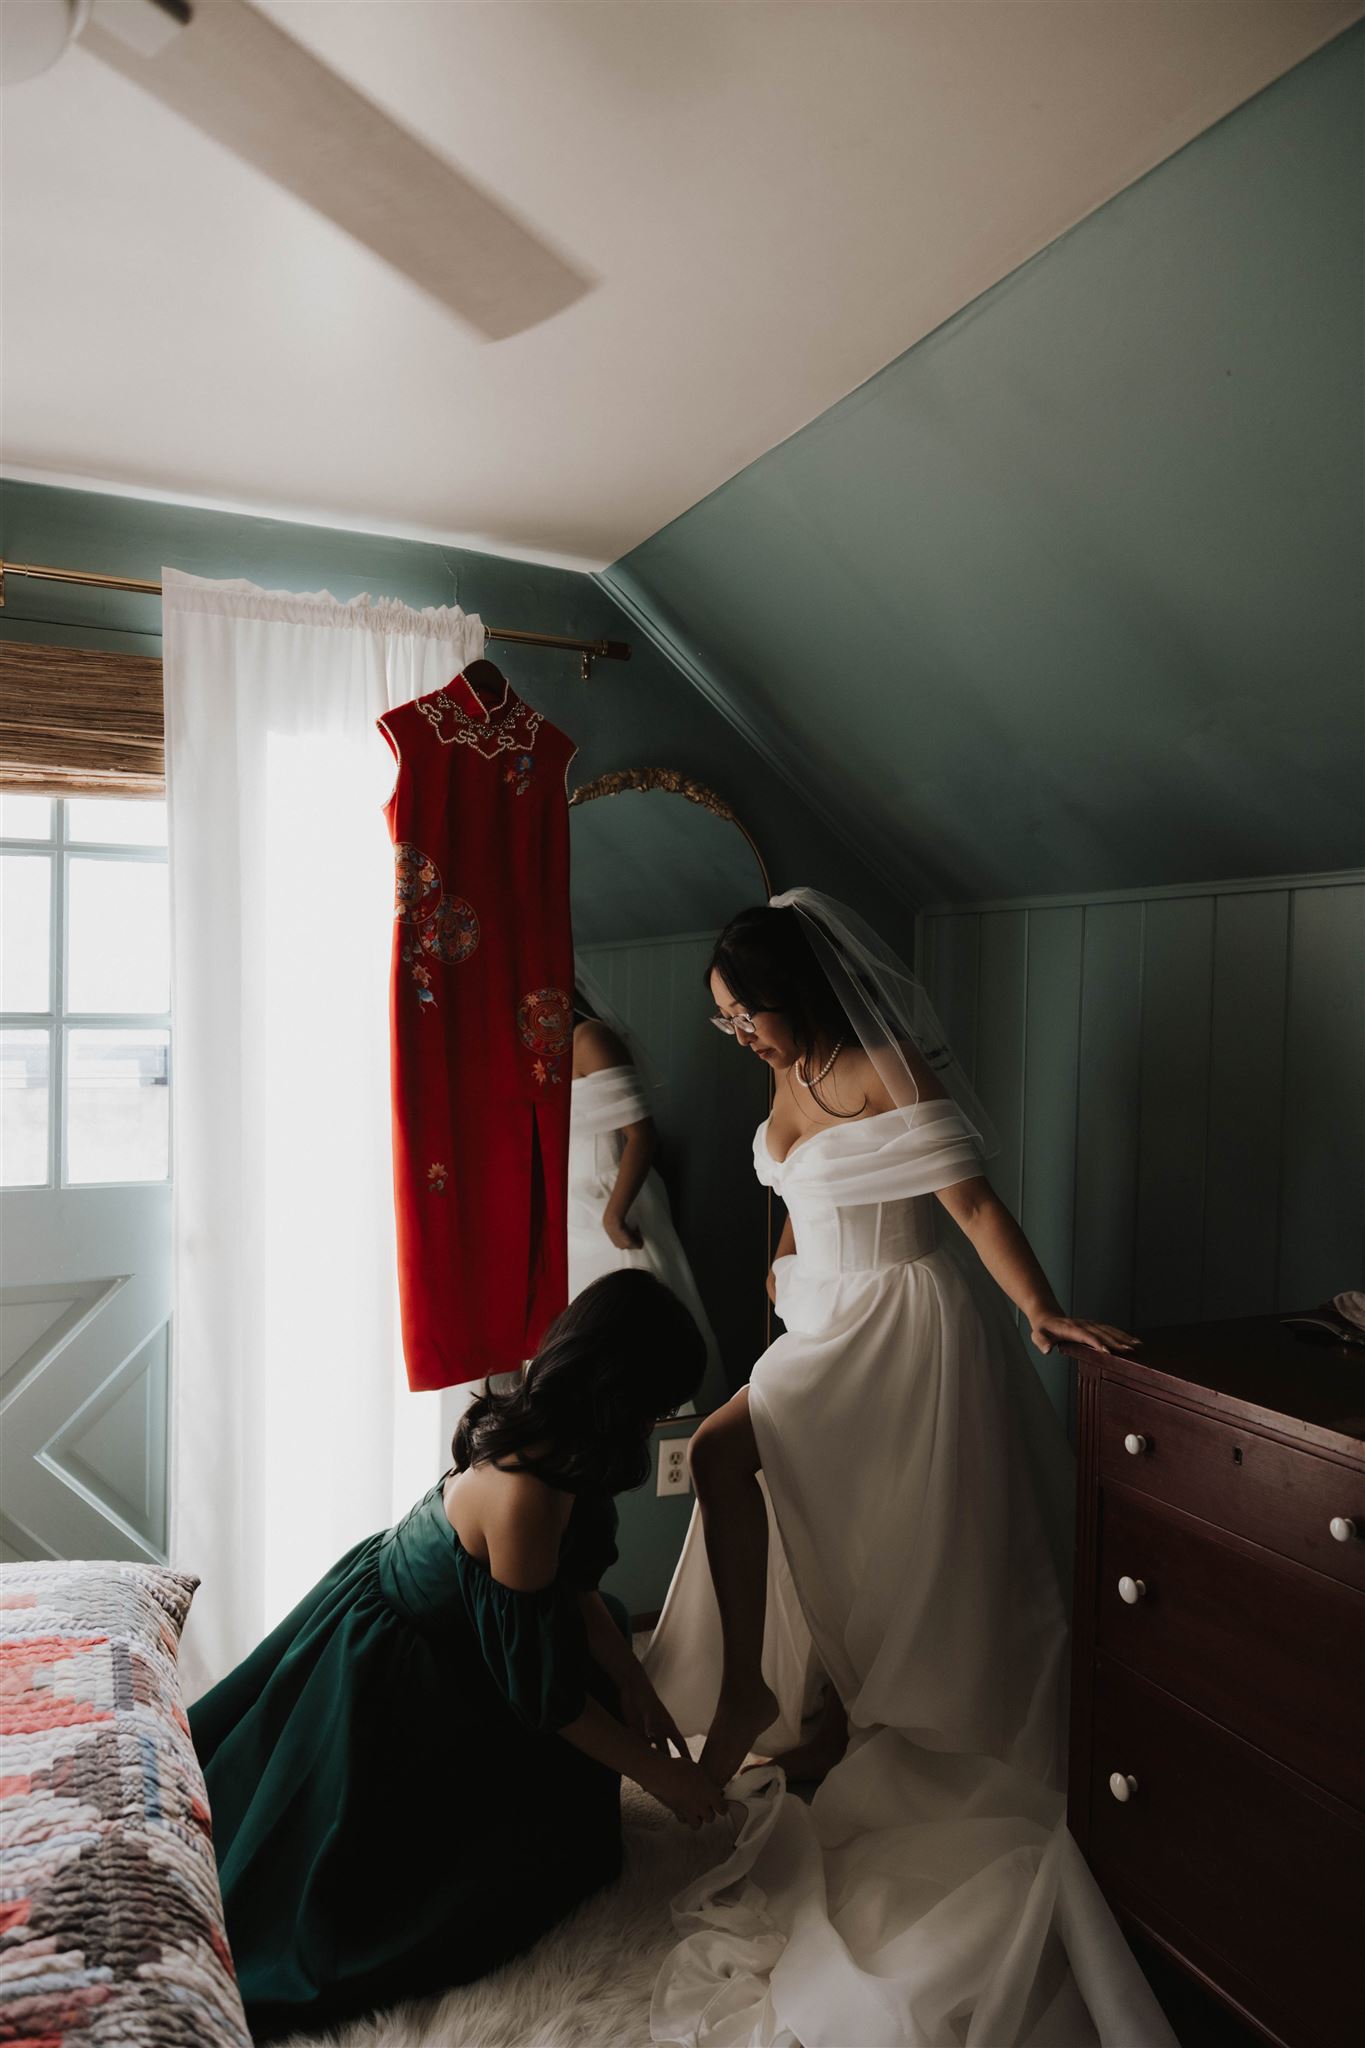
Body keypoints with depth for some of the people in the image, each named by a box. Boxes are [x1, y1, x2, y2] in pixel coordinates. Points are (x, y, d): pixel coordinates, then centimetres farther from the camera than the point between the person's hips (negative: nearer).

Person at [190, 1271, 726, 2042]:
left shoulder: (535, 1431, -14)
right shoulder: (525, 1494, -39)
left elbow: (572, 1585, 2)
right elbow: (542, 1690, -26)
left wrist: (633, 1683, -3)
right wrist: (664, 1779, -14)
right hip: (381, 1680, -8)